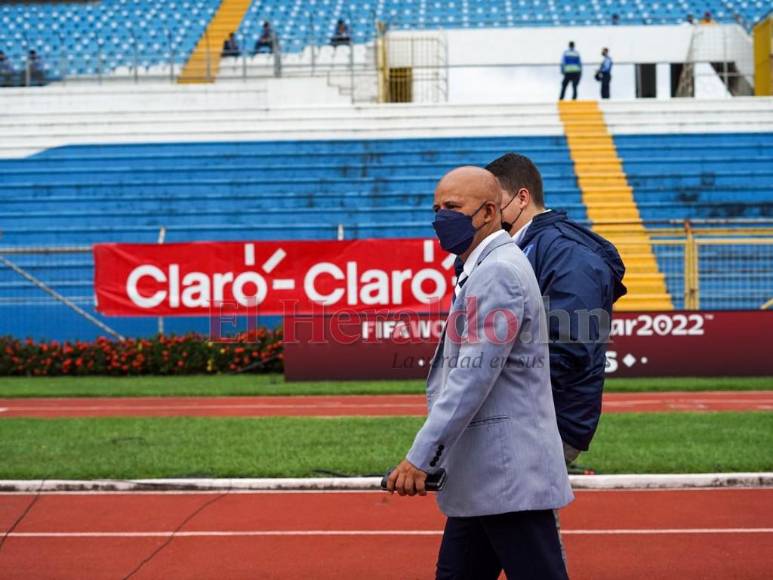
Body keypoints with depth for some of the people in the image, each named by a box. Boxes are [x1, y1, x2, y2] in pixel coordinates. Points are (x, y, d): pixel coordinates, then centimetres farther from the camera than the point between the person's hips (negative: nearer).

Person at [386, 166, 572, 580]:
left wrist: (420, 457, -23)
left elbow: (473, 378, -22)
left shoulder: (496, 272, -15)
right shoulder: (480, 270, 17)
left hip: (510, 478, -10)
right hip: (483, 479, 10)